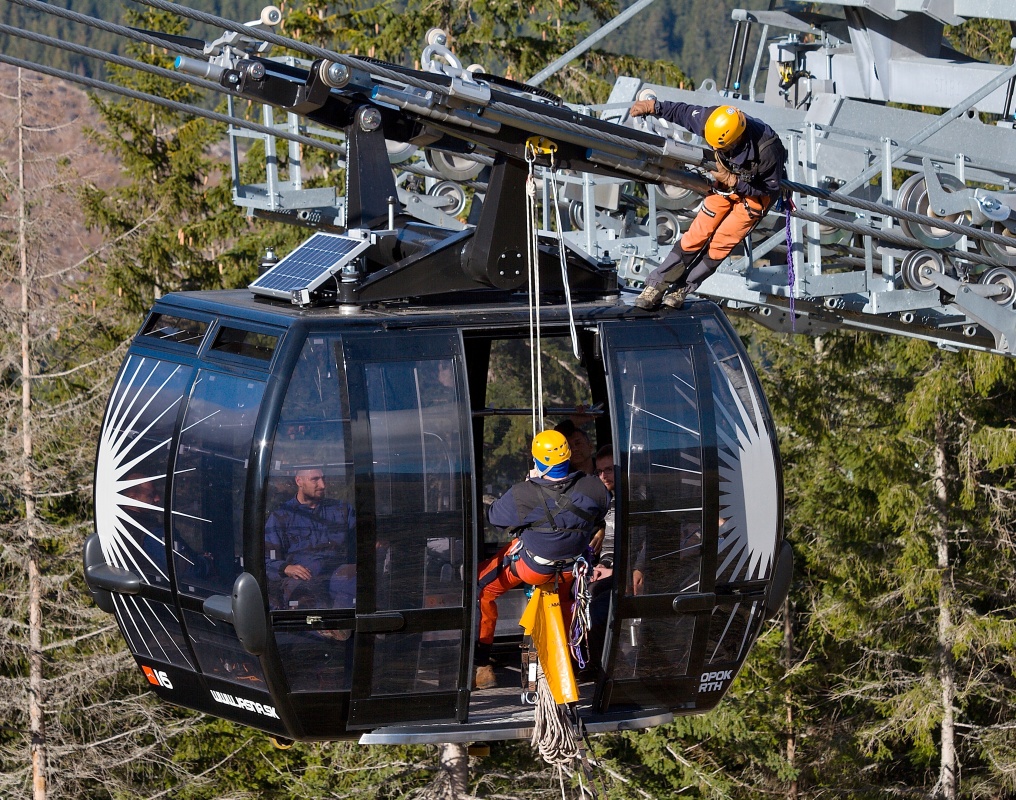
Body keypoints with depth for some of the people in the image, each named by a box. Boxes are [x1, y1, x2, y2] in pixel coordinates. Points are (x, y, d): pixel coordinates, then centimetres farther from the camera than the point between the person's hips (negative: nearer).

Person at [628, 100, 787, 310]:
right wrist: (653, 107, 2)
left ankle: (682, 288, 8)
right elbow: (683, 112, -5)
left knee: (720, 245, -6)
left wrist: (733, 182, -31)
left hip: (755, 193, -4)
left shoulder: (767, 149, -39)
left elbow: (770, 188, -23)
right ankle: (657, 285, 4)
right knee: (697, 235, 0)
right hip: (726, 183, 4)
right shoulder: (713, 121, -28)